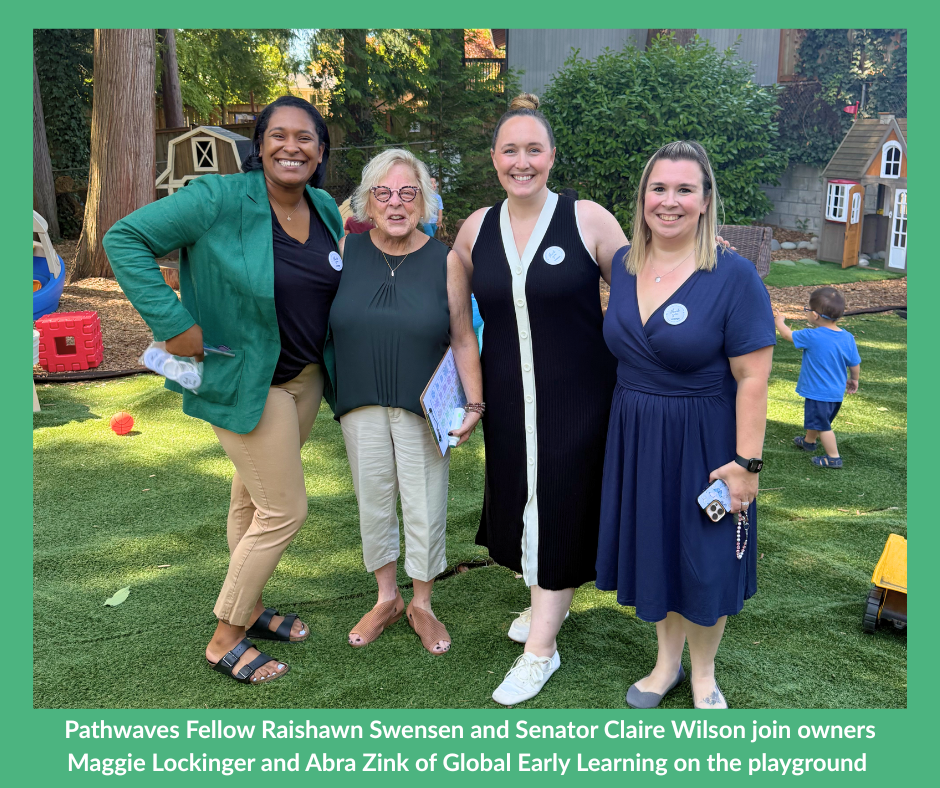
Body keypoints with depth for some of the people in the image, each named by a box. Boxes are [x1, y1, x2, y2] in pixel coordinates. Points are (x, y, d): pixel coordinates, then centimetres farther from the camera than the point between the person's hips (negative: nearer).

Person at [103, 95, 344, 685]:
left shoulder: (327, 210, 2)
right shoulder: (221, 199, -19)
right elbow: (126, 240, -19)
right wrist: (175, 325, -23)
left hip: (306, 377, 7)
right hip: (245, 381, -6)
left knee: (254, 498, 20)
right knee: (286, 511, -3)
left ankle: (248, 607, 39)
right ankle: (225, 640, 17)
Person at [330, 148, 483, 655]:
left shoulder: (445, 261, -3)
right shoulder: (346, 252, 0)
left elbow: (462, 338, 0)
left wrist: (474, 404, -6)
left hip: (424, 406, -1)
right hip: (361, 405, 2)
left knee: (425, 504, 6)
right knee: (373, 500, 12)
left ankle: (422, 605, 27)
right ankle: (386, 599, 32)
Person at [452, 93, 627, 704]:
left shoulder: (588, 220, -8)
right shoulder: (476, 230, 3)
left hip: (577, 395, -4)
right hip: (508, 397, 4)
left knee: (560, 509, 1)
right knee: (520, 503, 15)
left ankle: (541, 647, 16)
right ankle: (551, 600, 42)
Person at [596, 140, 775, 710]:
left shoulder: (734, 276, -16)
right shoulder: (624, 264, 1)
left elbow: (753, 378, -16)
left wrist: (746, 462, -18)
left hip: (704, 440, -5)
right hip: (636, 436, 5)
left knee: (703, 559, 10)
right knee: (653, 549, 17)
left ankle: (704, 675, 34)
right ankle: (668, 662, 39)